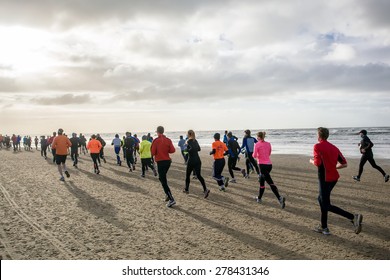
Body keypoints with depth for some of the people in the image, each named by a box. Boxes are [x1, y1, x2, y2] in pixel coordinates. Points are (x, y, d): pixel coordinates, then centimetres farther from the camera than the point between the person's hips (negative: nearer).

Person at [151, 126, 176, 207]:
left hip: (160, 162, -6)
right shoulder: (168, 140, 2)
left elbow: (153, 153, -10)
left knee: (164, 181, -4)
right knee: (162, 178, 25)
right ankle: (168, 194, 19)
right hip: (168, 161, 6)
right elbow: (172, 150, -3)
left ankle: (171, 199, -12)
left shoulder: (156, 141, -10)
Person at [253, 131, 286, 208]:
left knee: (270, 183, -12)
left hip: (263, 165, -7)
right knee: (261, 180, 21)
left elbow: (254, 156, -9)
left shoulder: (257, 145, -7)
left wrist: (254, 154, 12)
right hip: (269, 164, 7)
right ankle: (259, 198, 29)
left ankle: (280, 198, -25)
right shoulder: (268, 144, 11)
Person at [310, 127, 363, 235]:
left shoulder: (317, 146, -10)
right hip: (334, 177, 8)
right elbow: (344, 164, 6)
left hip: (325, 179, -8)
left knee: (326, 205, -2)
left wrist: (311, 161, 0)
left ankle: (353, 217, -17)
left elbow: (317, 163, -21)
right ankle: (323, 227, 26)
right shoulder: (334, 147, 10)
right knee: (322, 199, 21)